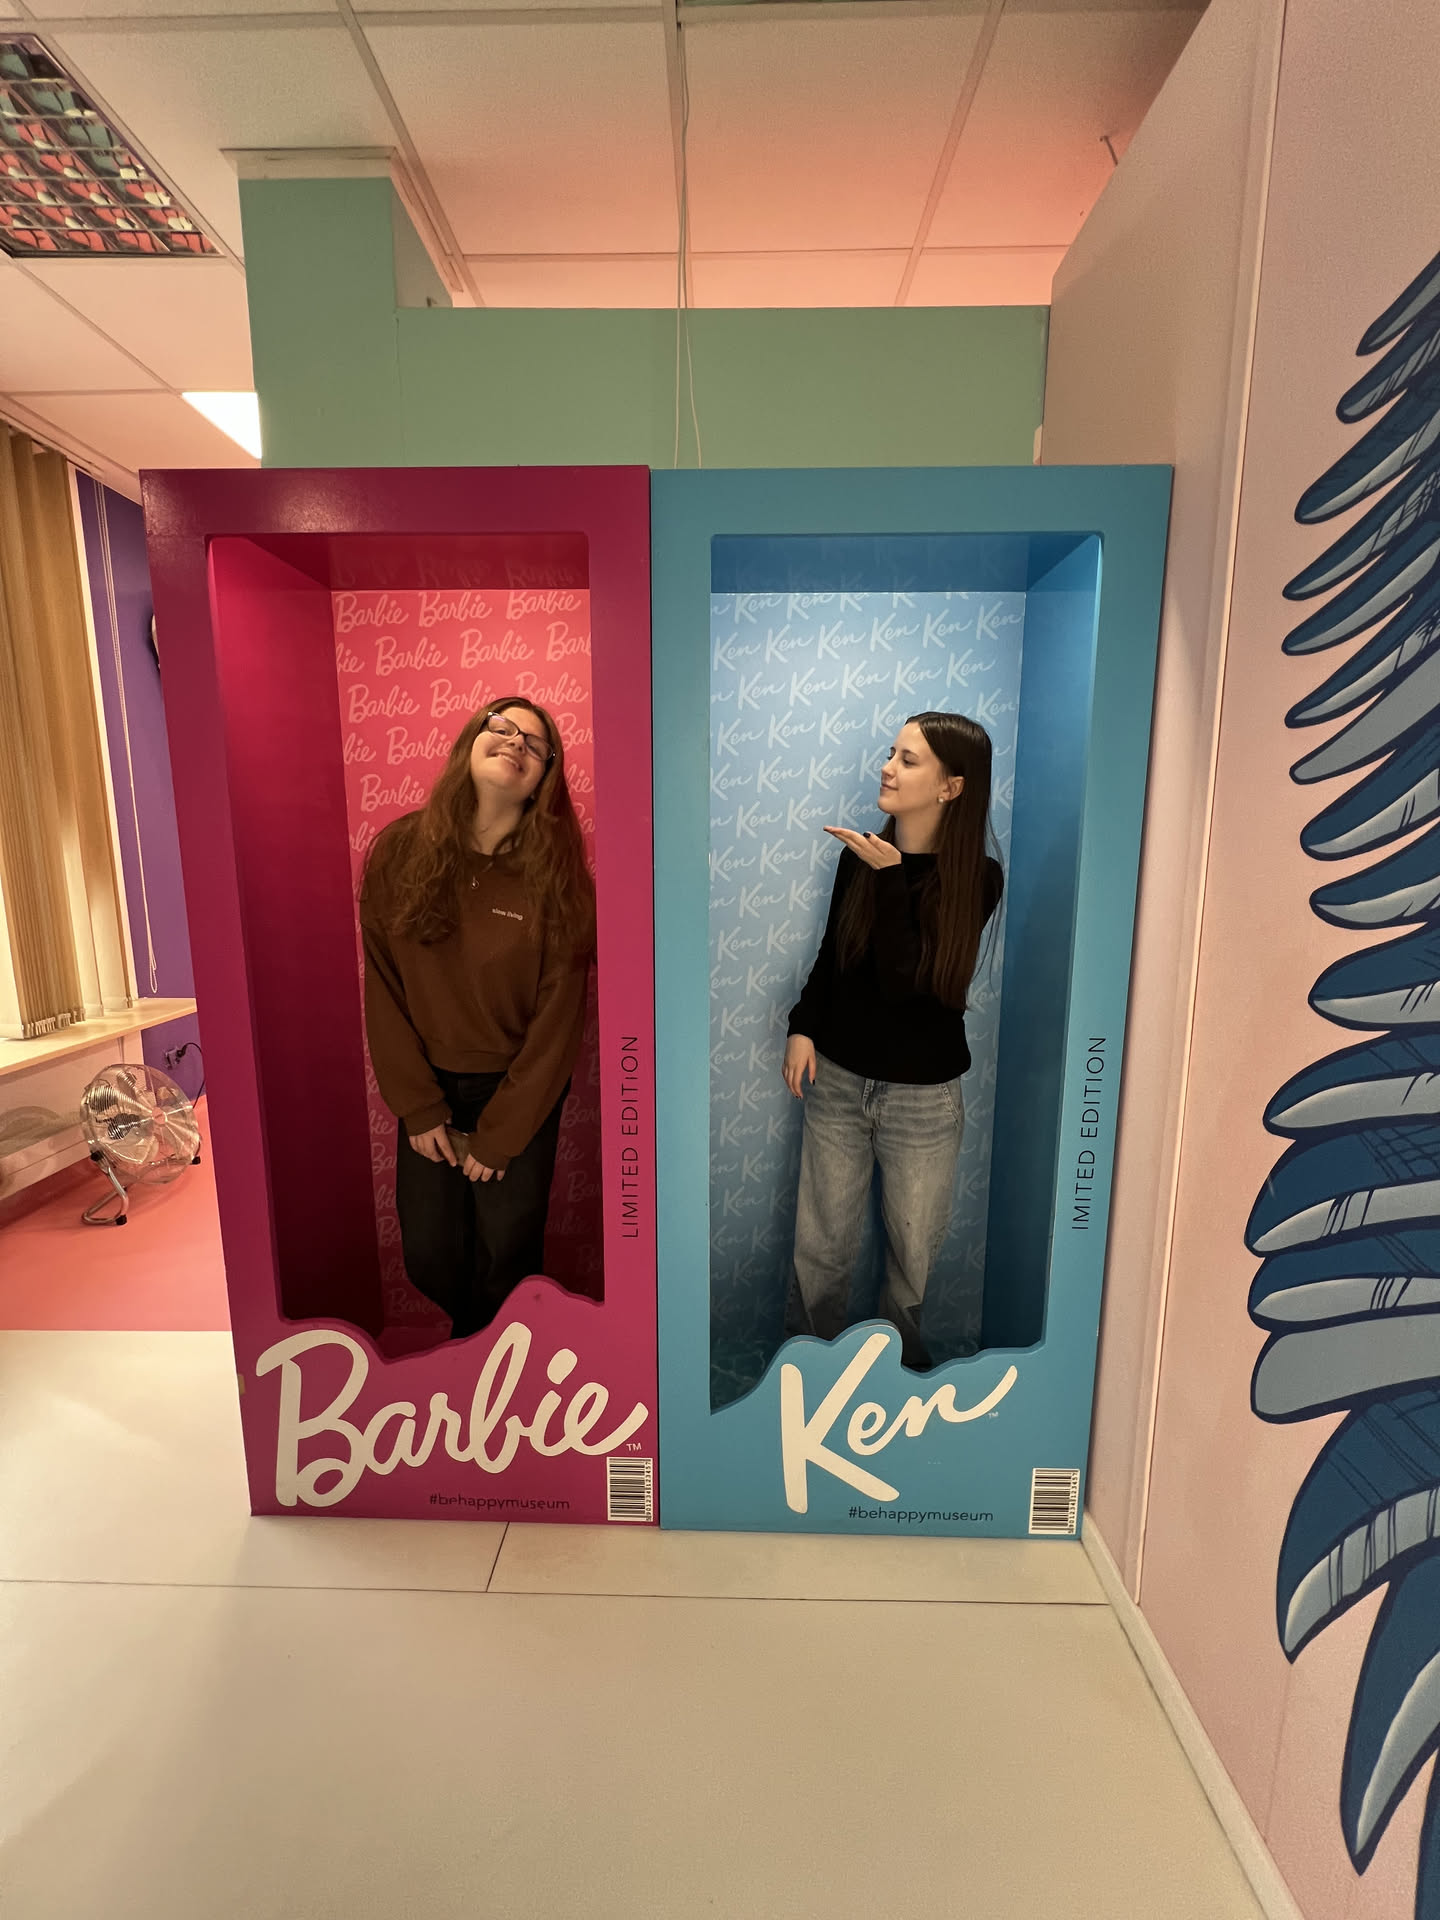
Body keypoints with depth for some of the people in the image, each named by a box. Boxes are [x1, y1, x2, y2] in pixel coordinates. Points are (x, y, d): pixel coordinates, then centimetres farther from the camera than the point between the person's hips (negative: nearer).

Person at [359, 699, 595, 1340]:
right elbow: (381, 986, -4)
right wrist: (418, 1109, -5)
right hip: (429, 1082, 2)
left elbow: (557, 1017, -12)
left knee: (506, 1251, 7)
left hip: (521, 1089, -2)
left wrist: (498, 1136, -9)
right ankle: (465, 1330, 45)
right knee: (428, 1255, 9)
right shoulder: (399, 849, -8)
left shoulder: (555, 874, -15)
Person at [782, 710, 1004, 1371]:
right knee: (821, 1243, 14)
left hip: (922, 1096, -2)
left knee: (914, 1253, 16)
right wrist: (803, 1027, -3)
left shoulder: (976, 878, -12)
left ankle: (905, 1360, 44)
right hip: (837, 1078, 3)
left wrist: (889, 875, -25)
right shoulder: (861, 855, -3)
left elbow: (902, 980, -20)